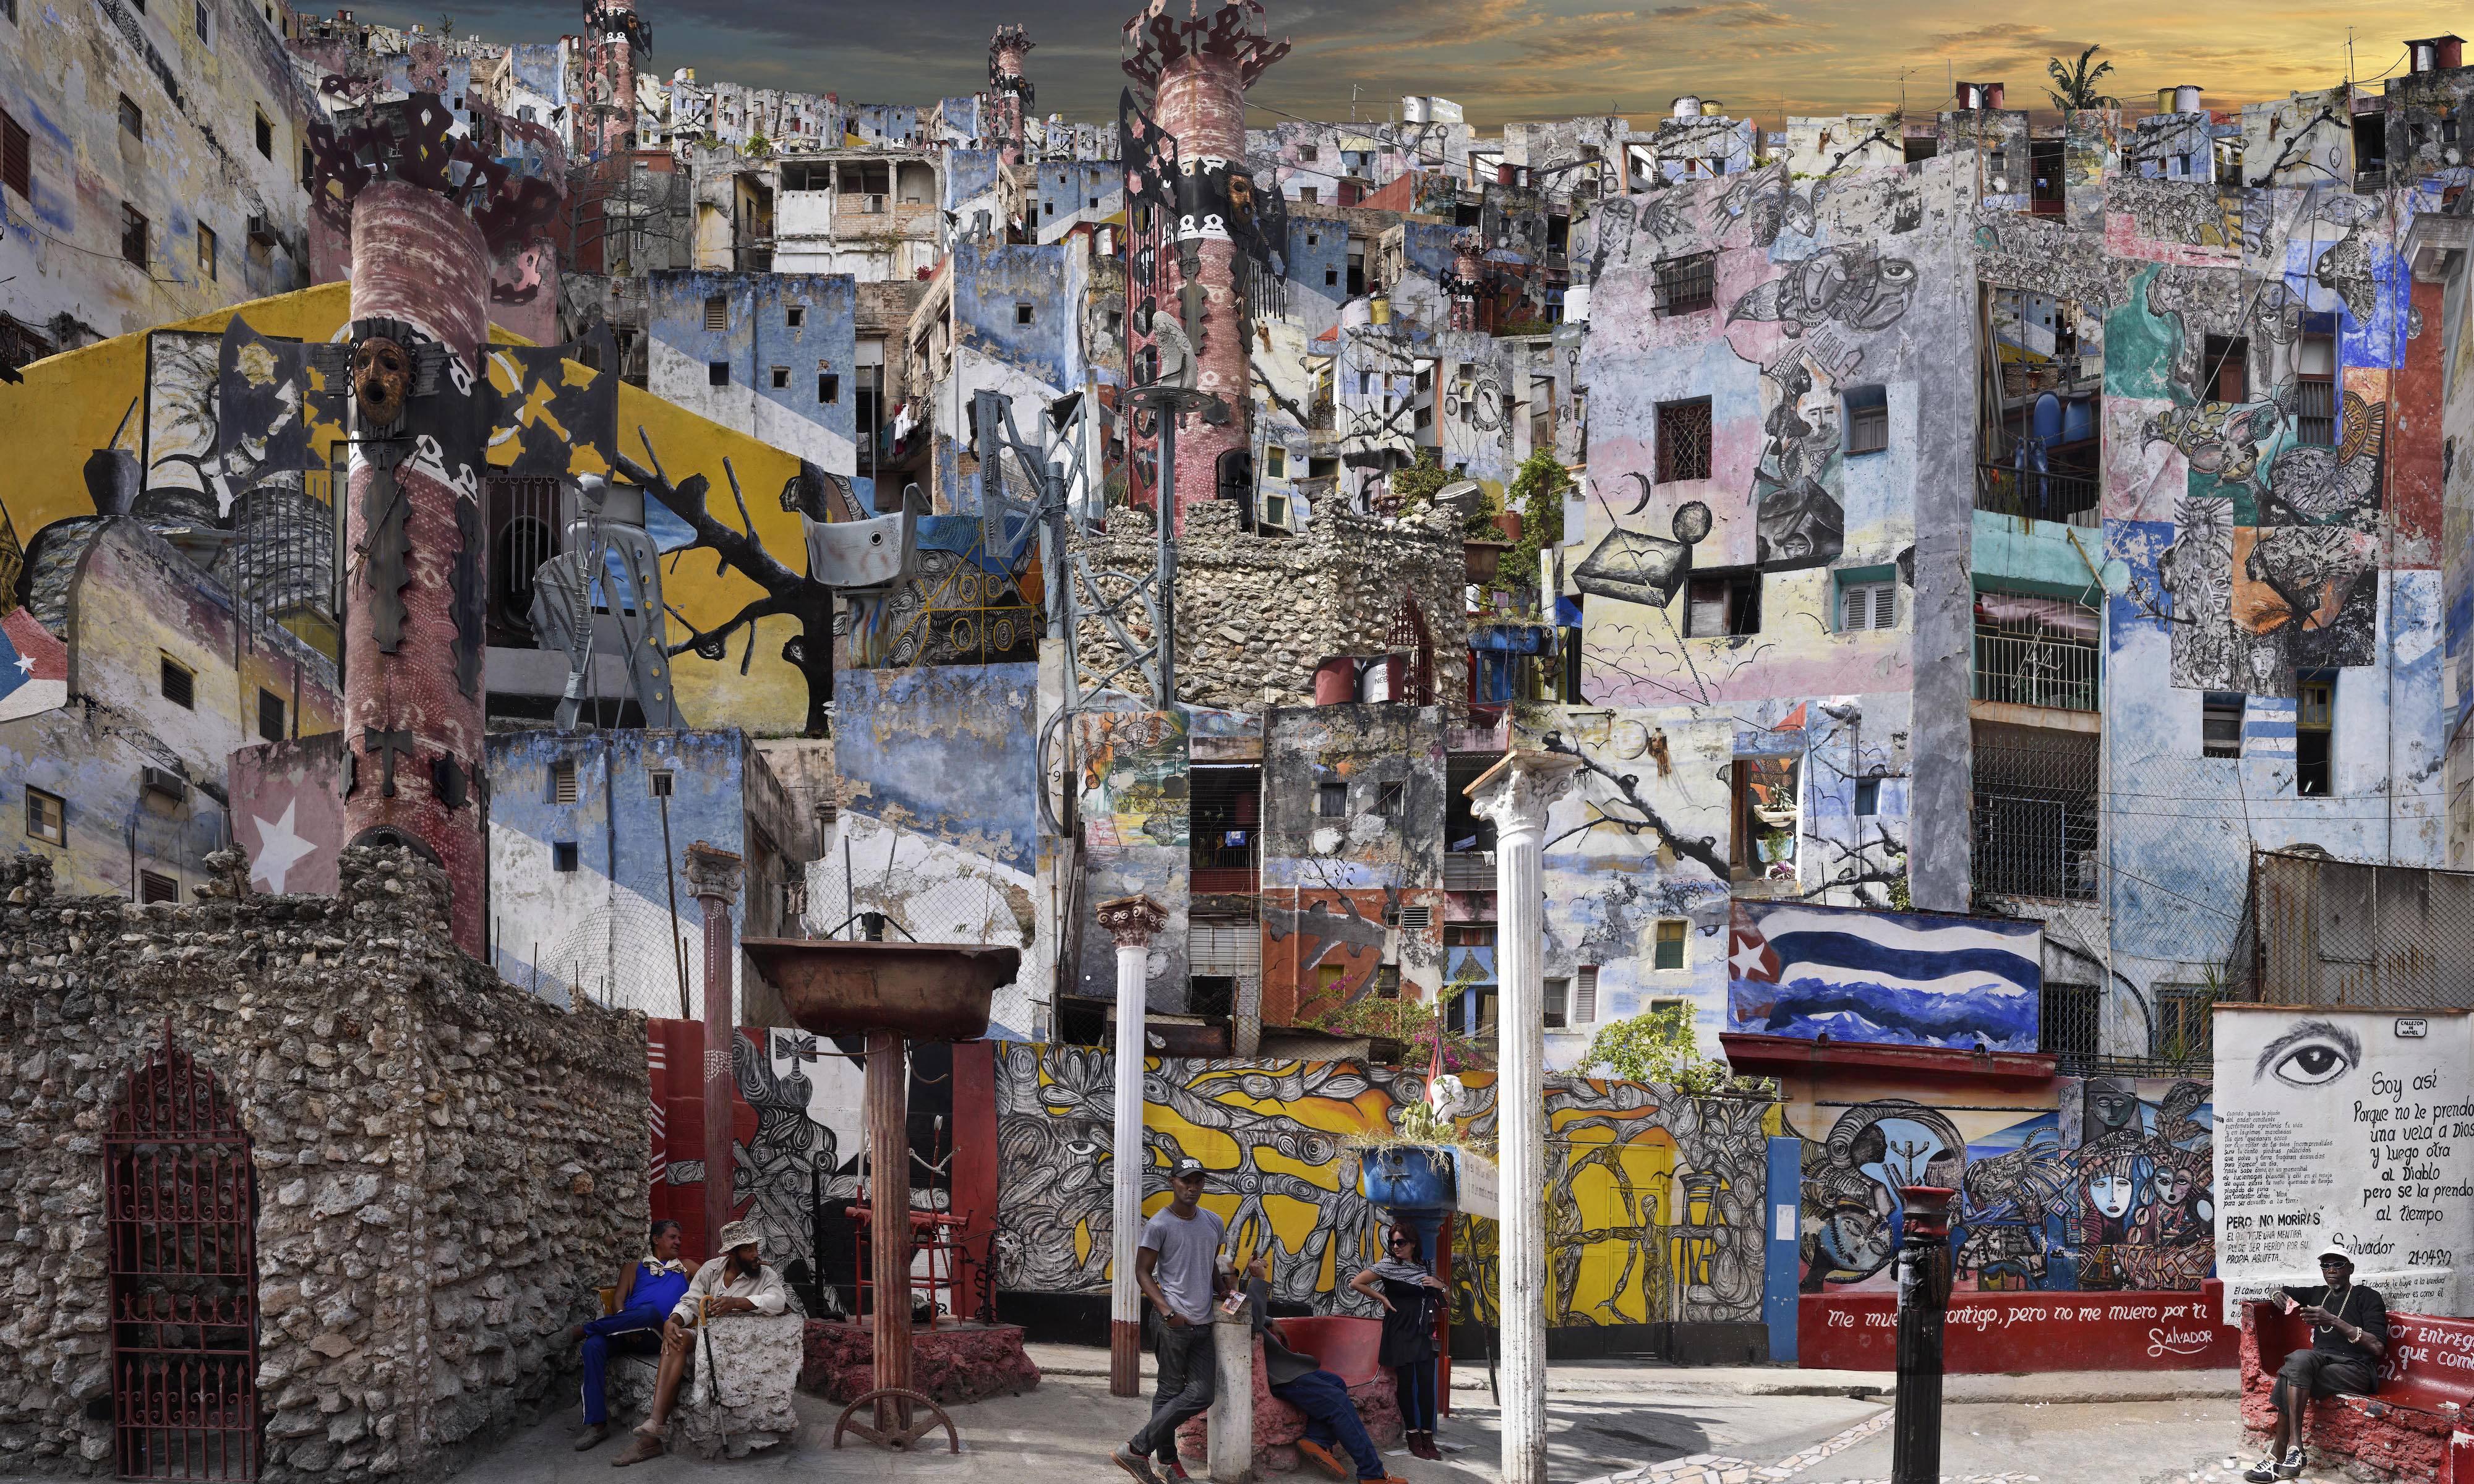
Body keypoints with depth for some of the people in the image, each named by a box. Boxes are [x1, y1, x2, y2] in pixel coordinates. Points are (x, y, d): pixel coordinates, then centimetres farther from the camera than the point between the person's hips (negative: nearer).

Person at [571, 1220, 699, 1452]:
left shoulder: (686, 1268, 30)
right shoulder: (636, 1267, 27)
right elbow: (619, 1301, 14)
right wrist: (626, 1326, -8)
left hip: (659, 1335, -1)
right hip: (628, 1333, 1)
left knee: (649, 1312, -38)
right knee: (594, 1345, -32)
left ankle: (584, 1330, -18)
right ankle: (597, 1424, -31)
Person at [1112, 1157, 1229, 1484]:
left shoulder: (1213, 1223, 13)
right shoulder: (1159, 1224, -6)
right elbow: (1142, 1272, -5)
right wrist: (1167, 1311, -14)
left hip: (1204, 1323, 6)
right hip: (1176, 1322, -6)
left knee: (1202, 1394, 0)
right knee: (1171, 1392, -5)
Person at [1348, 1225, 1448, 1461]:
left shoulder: (1424, 1268, 12)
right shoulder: (1388, 1266, -2)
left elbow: (1440, 1300, 26)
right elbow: (1356, 1282, -6)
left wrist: (1439, 1285, 3)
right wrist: (1382, 1299, -6)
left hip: (1423, 1334, 4)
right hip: (1400, 1333, -4)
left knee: (1426, 1383, -2)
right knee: (1406, 1382, -1)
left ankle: (1427, 1437, 2)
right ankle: (1413, 1436, 5)